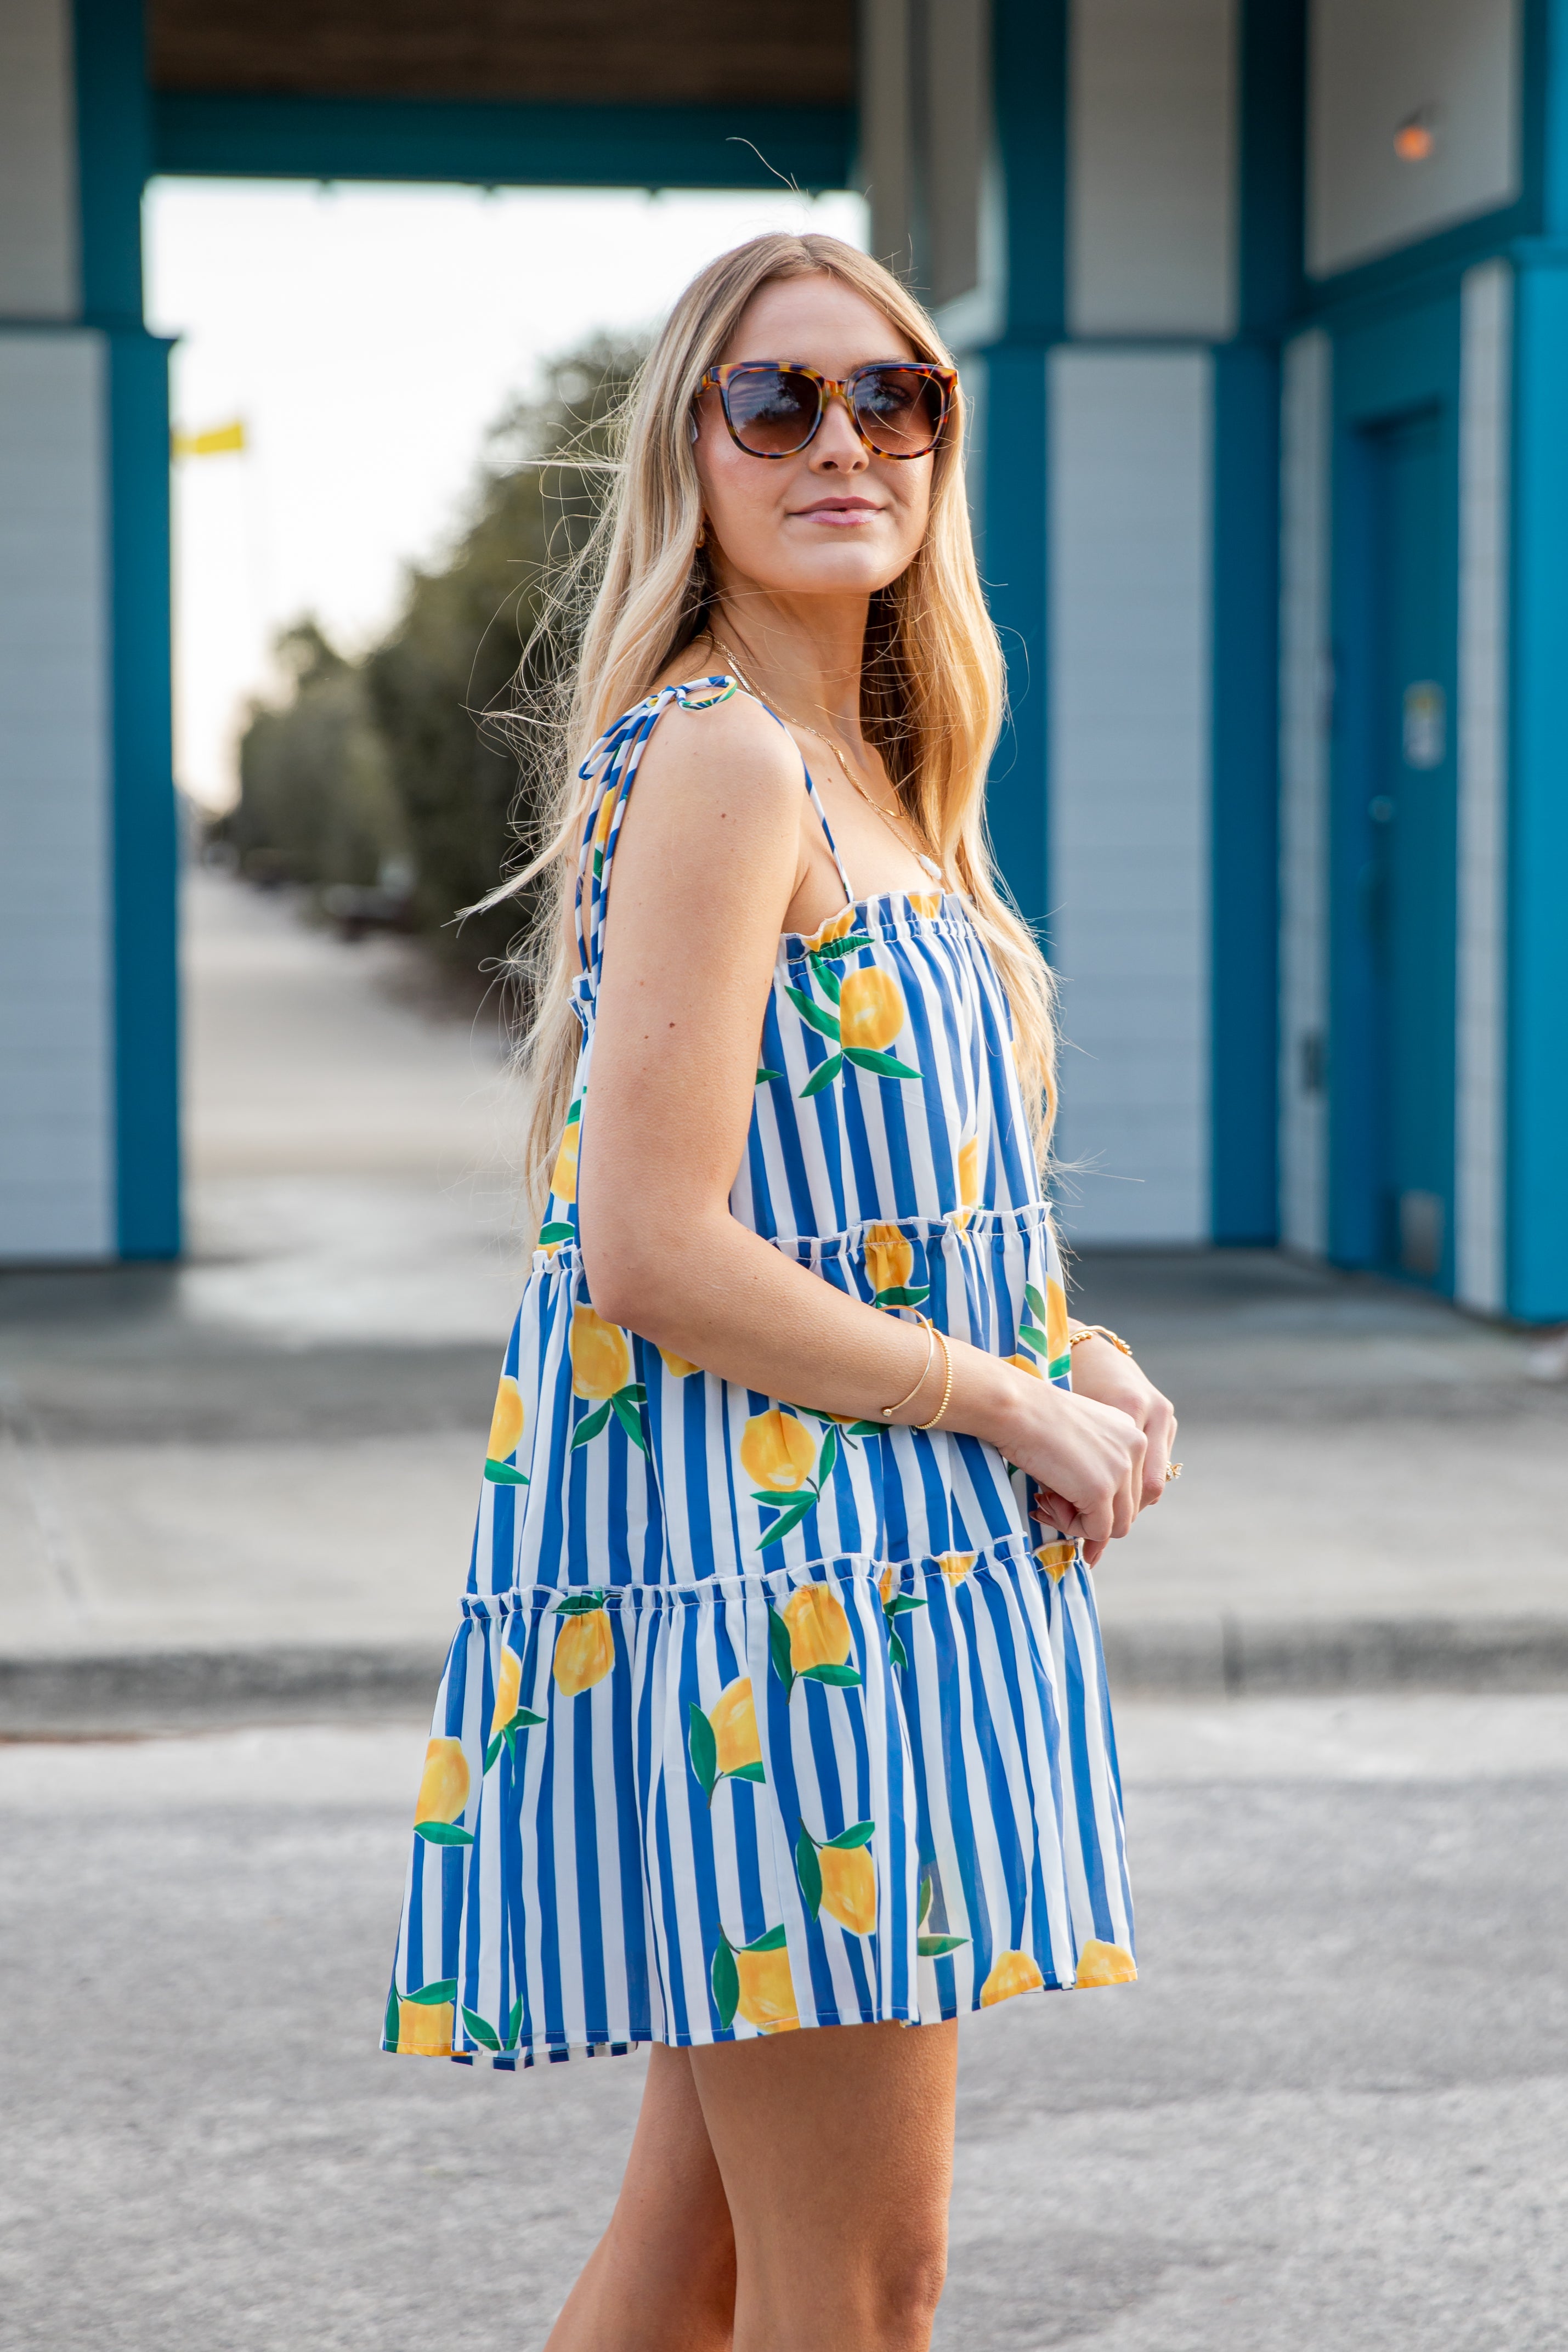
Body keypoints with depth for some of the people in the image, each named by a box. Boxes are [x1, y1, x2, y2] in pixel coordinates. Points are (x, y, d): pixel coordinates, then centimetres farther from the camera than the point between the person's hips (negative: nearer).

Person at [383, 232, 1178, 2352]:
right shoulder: (718, 761, -15)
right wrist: (1013, 1399, -13)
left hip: (881, 1546, 9)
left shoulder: (865, 776, 15)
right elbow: (654, 1249, -21)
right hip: (756, 1550, -9)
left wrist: (1070, 1354, 6)